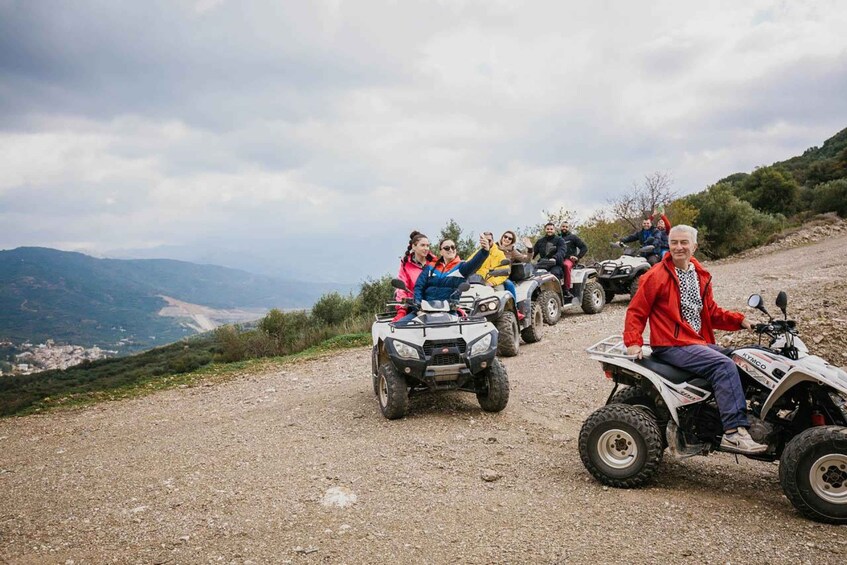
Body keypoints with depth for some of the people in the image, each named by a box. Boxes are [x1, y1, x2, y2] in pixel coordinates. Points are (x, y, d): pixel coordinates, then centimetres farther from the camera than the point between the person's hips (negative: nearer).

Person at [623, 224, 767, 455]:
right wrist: (633, 342, -16)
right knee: (724, 366, -24)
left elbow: (711, 312, 21)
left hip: (700, 341, 8)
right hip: (671, 346, -8)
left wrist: (739, 321, 7)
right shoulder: (657, 276, -7)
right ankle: (734, 432, -25)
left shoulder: (701, 276, 15)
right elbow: (636, 310, -6)